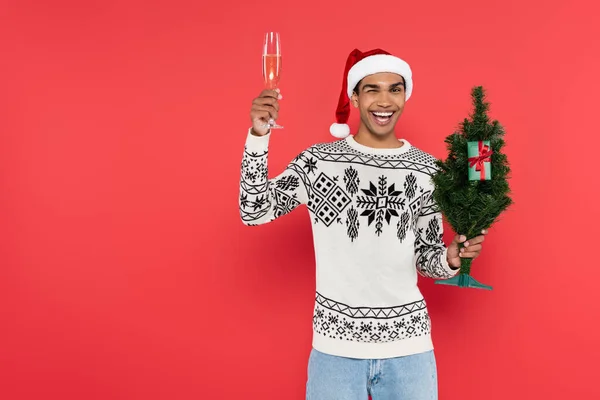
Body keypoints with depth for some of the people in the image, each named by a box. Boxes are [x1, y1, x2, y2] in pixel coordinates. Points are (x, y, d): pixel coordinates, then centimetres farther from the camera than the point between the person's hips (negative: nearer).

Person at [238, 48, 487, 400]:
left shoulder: (426, 169, 2)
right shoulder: (319, 161, -3)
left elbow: (426, 256, 8)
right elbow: (254, 212, -11)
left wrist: (450, 259, -14)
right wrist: (259, 135, -19)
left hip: (409, 345, 2)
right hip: (336, 344, -2)